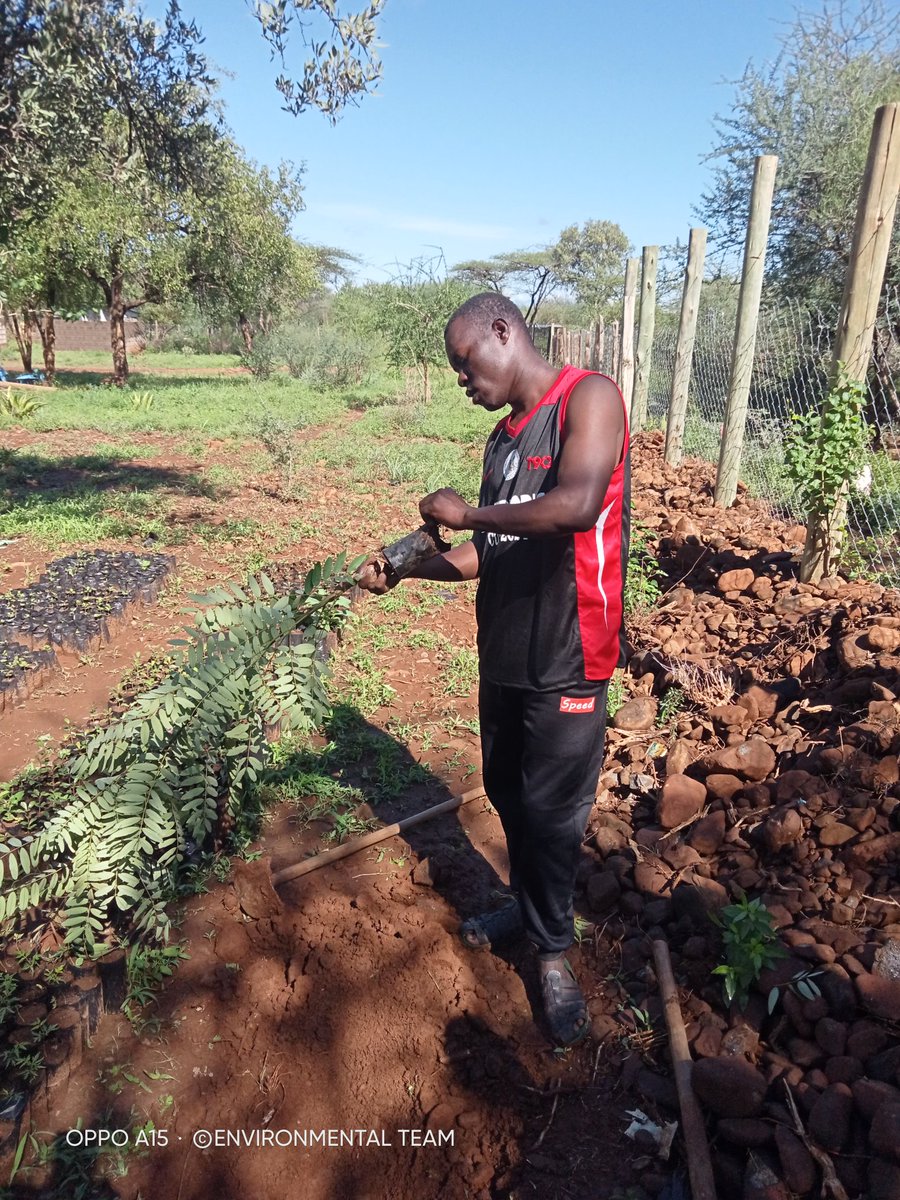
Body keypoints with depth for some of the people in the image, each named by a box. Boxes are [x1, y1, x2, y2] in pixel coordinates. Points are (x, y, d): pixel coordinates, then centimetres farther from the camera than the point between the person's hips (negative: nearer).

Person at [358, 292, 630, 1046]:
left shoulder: (588, 397, -11)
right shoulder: (503, 438, 12)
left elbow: (578, 504, -28)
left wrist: (466, 512, -18)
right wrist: (406, 569, 5)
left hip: (568, 660, -7)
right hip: (503, 654, 7)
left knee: (552, 813, 4)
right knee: (508, 795, 19)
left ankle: (553, 948, 27)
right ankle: (529, 905, 43)